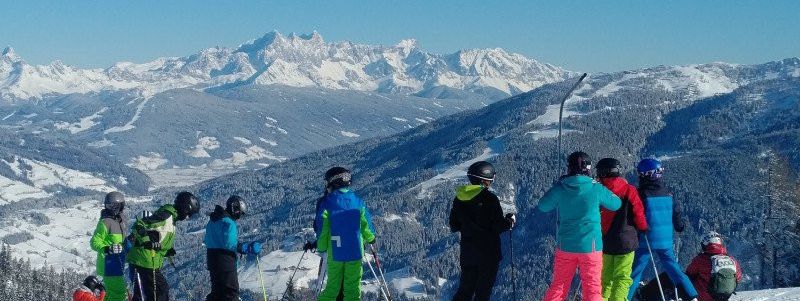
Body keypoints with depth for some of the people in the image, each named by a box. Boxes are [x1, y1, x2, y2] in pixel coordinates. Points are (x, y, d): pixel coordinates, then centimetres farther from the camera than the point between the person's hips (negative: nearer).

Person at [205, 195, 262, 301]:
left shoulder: (214, 220, 15)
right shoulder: (228, 222, -16)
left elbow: (207, 240, 20)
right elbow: (229, 244, -25)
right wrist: (247, 248, -22)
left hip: (212, 260, 9)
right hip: (225, 262, -9)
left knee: (218, 291, 19)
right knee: (231, 292, -6)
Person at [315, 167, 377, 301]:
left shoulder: (326, 202, -6)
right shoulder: (358, 201, -2)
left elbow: (322, 229, -7)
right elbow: (366, 225, 2)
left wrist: (321, 247, 7)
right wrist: (371, 238, 23)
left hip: (334, 254, 0)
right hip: (355, 252, 0)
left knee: (332, 288, 12)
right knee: (353, 289, 5)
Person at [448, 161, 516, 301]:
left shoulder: (459, 199, 1)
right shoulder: (489, 199, -16)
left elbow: (453, 227, 7)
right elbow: (499, 226, -15)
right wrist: (510, 221, 4)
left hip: (467, 252, 5)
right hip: (488, 253, -5)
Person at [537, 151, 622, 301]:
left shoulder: (560, 187, -6)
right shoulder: (596, 188, -9)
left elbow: (543, 206, 9)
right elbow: (616, 204, 6)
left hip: (565, 245, 2)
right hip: (590, 246, -2)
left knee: (558, 286, 13)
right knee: (592, 288, 4)